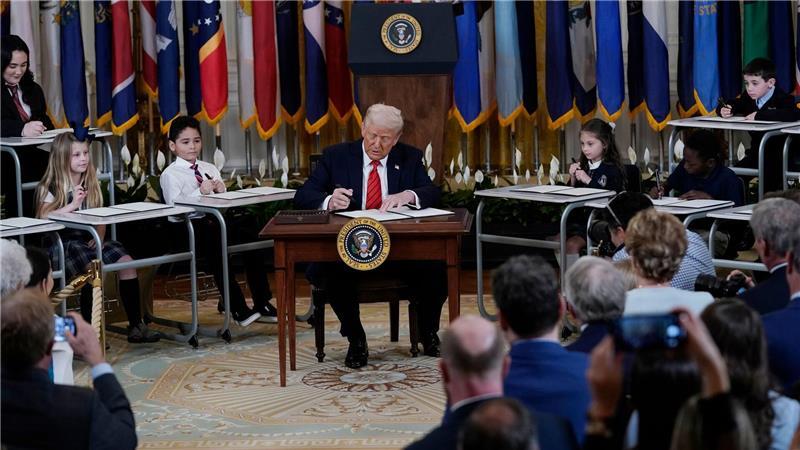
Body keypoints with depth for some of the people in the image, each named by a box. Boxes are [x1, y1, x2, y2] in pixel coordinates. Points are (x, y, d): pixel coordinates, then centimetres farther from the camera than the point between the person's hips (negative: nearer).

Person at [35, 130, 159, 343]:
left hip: (89, 239, 6)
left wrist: (99, 237, -1)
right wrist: (72, 205, -21)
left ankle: (136, 326, -13)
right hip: (63, 243, -6)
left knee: (126, 262, -16)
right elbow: (43, 217, -16)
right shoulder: (50, 187, -2)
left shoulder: (91, 184, 16)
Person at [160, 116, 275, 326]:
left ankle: (262, 303, -18)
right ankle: (238, 308, -30)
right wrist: (200, 192, -23)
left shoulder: (209, 169, 22)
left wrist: (221, 192, -4)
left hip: (215, 220, 6)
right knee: (213, 236, -36)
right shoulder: (170, 174, 2)